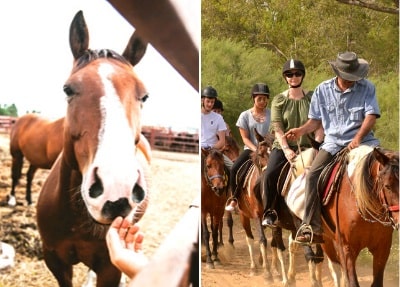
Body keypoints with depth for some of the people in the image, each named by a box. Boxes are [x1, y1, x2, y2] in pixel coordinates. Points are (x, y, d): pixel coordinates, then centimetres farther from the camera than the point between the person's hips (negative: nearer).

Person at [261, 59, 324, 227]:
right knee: (269, 174, -24)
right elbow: (277, 128, -4)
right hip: (283, 147, -1)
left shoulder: (312, 98, 7)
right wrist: (286, 149, -17)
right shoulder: (279, 100, 5)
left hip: (307, 147, 1)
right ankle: (269, 213, -10)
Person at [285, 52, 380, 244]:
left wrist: (358, 138, -22)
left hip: (361, 140, -1)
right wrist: (302, 130, -9)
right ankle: (310, 227, -17)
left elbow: (371, 116, -8)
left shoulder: (367, 88, -1)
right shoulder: (323, 90, 5)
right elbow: (316, 120, 11)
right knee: (313, 175, -19)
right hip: (333, 142, 1)